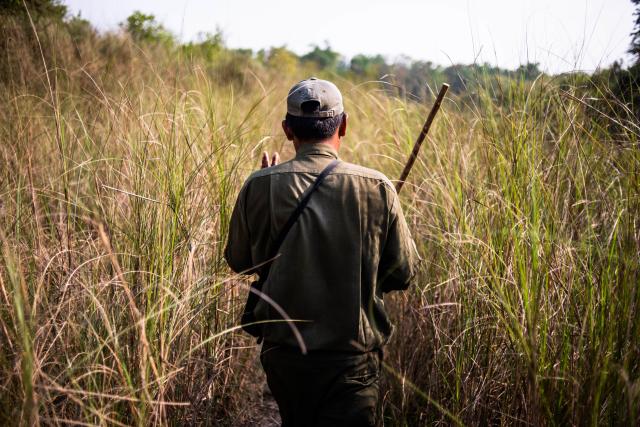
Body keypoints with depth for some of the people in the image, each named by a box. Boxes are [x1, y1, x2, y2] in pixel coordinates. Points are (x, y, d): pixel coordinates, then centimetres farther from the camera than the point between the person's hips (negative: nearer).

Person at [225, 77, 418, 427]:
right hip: (353, 359, -2)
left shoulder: (259, 186, -8)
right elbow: (403, 274, -2)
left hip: (283, 352, 3)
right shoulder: (376, 187, -10)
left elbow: (239, 262, 7)